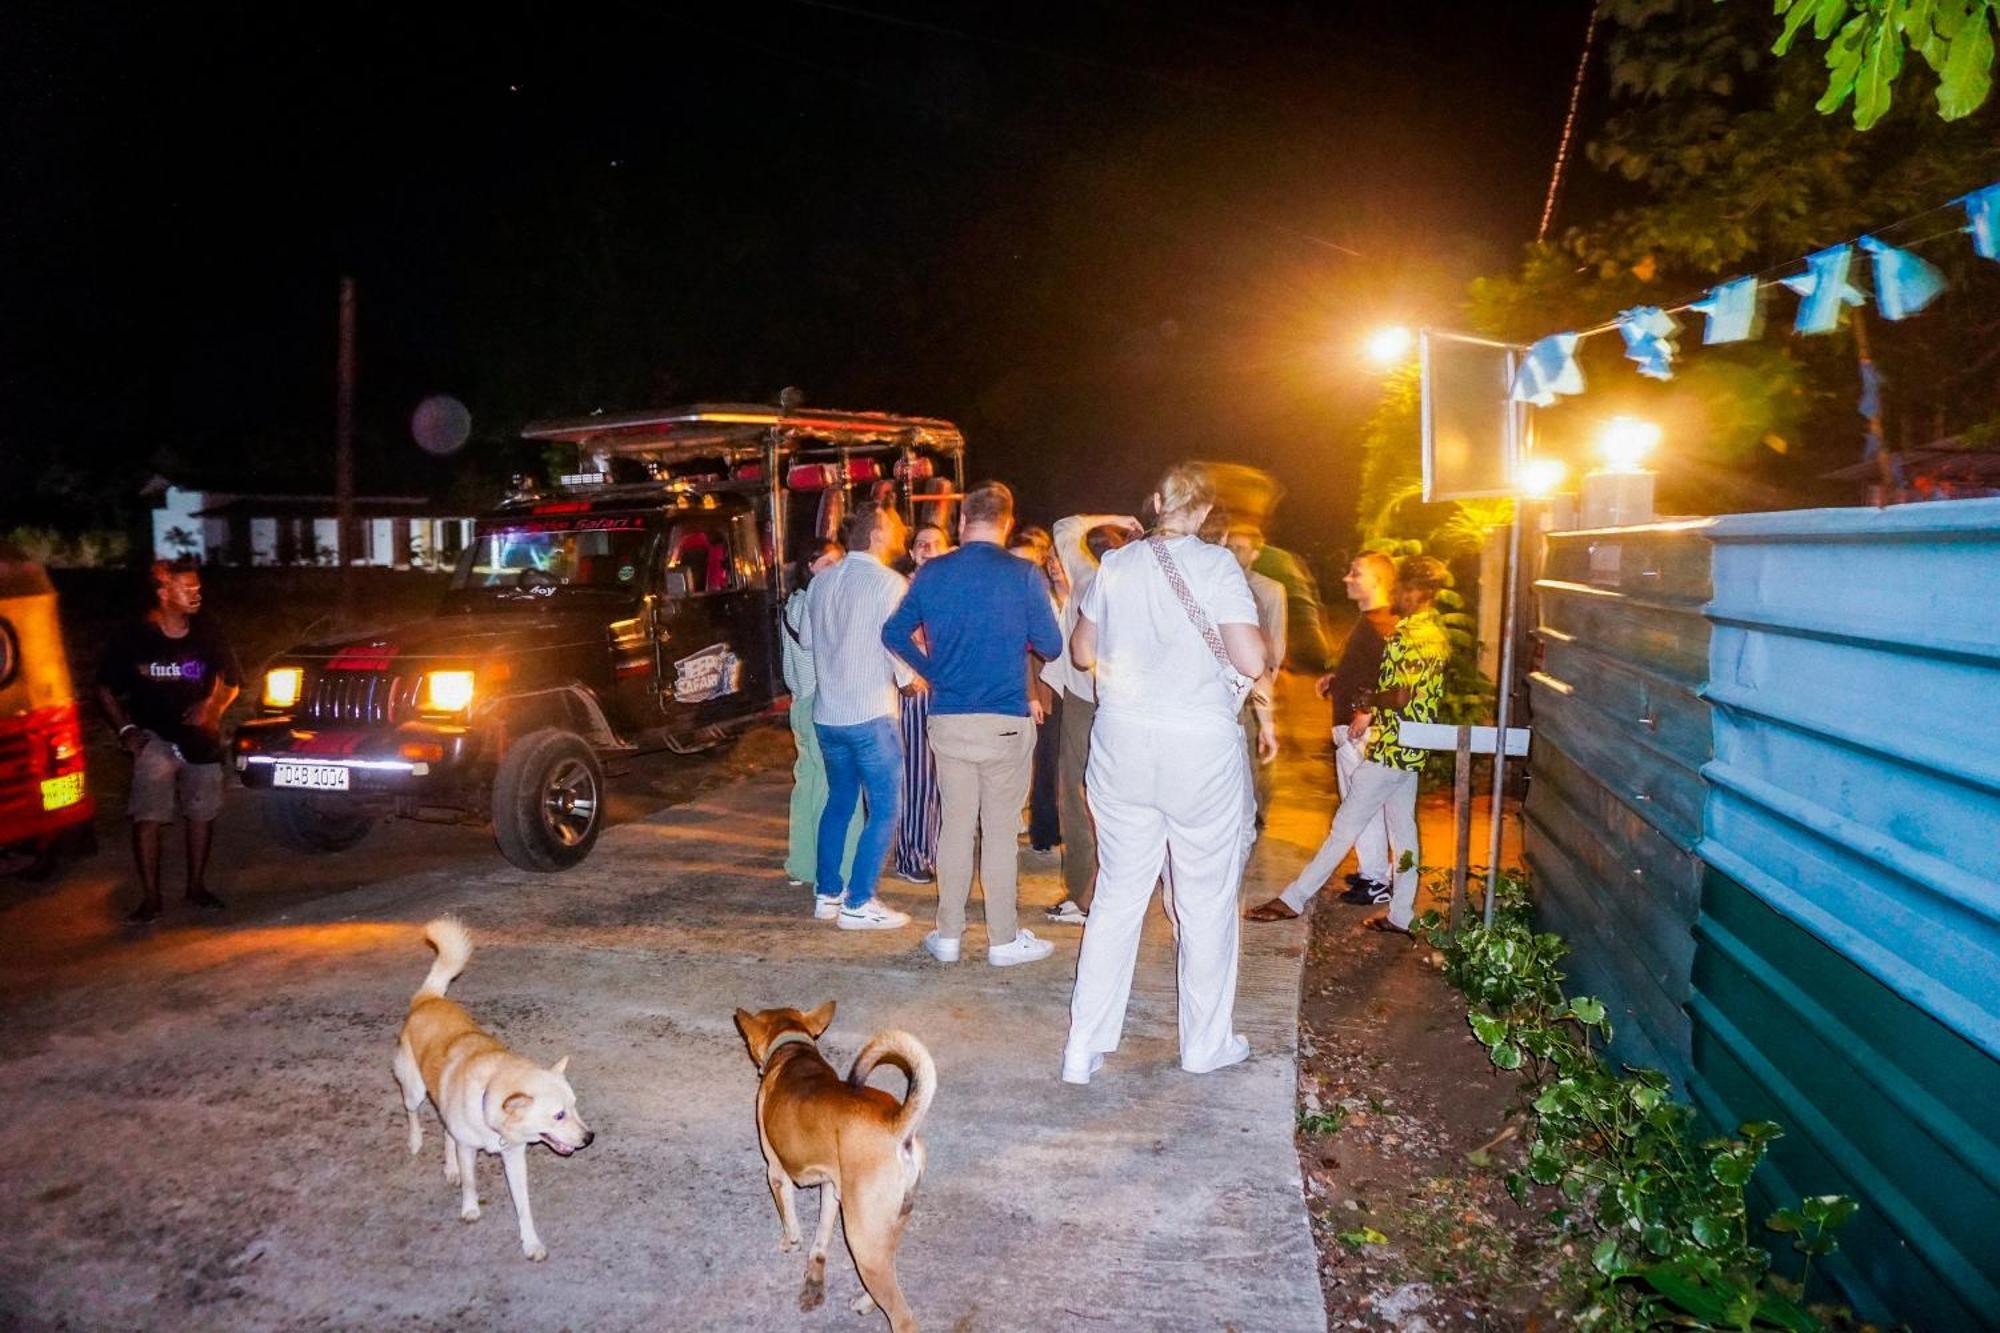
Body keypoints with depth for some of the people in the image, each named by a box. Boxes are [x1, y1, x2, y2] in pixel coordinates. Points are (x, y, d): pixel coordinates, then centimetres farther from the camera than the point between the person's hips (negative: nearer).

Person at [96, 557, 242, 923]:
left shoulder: (209, 634, -2)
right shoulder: (132, 637, -8)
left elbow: (231, 682, 11)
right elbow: (106, 689, 3)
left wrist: (213, 707, -8)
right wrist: (126, 729, -7)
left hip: (201, 738, 3)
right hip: (154, 738, -3)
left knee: (201, 813, 9)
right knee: (148, 816, -13)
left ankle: (197, 887, 25)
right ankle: (150, 897, -6)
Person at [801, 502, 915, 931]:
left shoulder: (821, 582, 9)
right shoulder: (888, 583, -12)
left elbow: (807, 639, 18)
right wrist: (909, 677, 4)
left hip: (827, 713, 7)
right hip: (871, 714, -7)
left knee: (839, 801, 19)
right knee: (884, 808, 1)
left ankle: (827, 894, 24)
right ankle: (858, 903, 0)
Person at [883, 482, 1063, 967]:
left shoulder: (931, 574, 2)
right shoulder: (1024, 576, -8)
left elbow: (894, 633, 9)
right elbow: (1050, 646, -4)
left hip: (947, 721, 3)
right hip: (1005, 722, -3)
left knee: (955, 826, 11)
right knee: (1000, 831, 4)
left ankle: (948, 935, 19)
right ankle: (1004, 939, 13)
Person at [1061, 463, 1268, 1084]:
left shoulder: (1115, 565, 3)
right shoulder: (1216, 565, -9)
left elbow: (1083, 650, 13)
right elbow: (1251, 660, -15)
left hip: (1122, 746, 4)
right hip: (1202, 747, -3)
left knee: (1116, 895, 12)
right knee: (1207, 899, 11)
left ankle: (1084, 1045, 14)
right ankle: (1206, 1042, 24)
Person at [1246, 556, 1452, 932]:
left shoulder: (1407, 635, -20)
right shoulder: (1439, 633, 11)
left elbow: (1400, 696, -25)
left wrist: (1366, 701, -8)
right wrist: (1375, 713, 12)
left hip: (1391, 748, -10)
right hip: (1413, 749, 10)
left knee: (1345, 825, -4)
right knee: (1403, 828, 13)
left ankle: (1294, 899, 3)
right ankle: (1401, 913, 18)